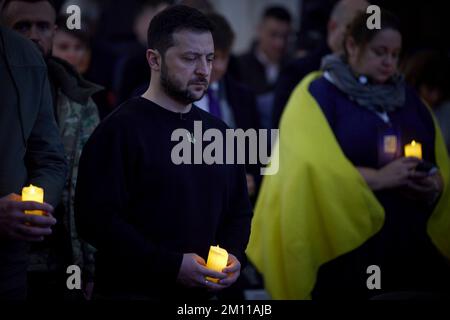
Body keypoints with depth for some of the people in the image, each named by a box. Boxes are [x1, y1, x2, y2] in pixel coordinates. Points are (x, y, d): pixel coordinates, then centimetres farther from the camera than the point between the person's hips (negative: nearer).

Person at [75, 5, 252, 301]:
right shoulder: (121, 129, -10)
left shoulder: (219, 133, 11)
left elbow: (239, 211, 19)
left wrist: (234, 256, -3)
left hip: (200, 296, 6)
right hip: (132, 290, -6)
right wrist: (172, 265, -23)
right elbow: (96, 219, -18)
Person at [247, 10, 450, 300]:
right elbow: (314, 167, -13)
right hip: (346, 245, -5)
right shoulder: (318, 93, -1)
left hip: (413, 243, 5)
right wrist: (377, 178, -19)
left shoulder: (408, 97, 15)